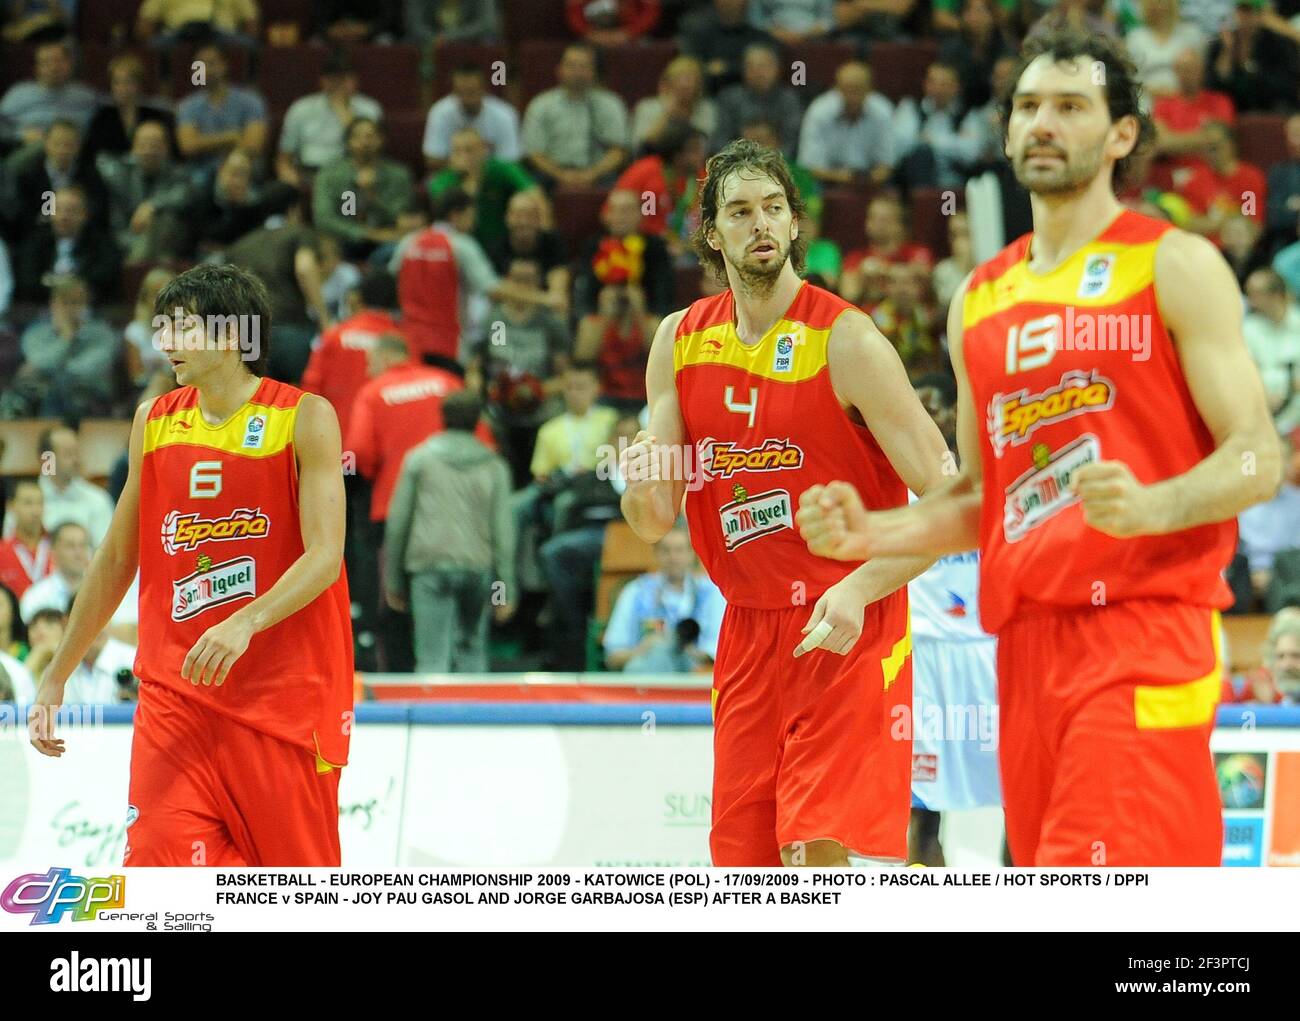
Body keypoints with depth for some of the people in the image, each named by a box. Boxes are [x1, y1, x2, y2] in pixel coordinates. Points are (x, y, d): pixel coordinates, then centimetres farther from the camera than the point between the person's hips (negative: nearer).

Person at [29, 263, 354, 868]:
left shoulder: (303, 419, -6)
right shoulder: (154, 422, 9)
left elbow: (325, 556, -15)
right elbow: (117, 559, 17)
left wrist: (245, 622, -32)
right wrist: (56, 676, 16)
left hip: (285, 696, -4)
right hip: (175, 696, 4)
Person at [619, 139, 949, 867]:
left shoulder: (845, 341, -12)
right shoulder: (681, 342, 5)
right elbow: (655, 523, 6)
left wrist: (860, 589, -28)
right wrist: (642, 485, -18)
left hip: (846, 634, -6)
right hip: (747, 632, 6)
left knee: (817, 850, -17)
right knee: (742, 866, 7)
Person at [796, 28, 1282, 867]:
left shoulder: (1175, 266, 1)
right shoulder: (980, 299, 20)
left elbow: (1258, 458, -5)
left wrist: (1152, 506, -24)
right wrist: (871, 535, 8)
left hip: (1144, 629, -7)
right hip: (1027, 634, 7)